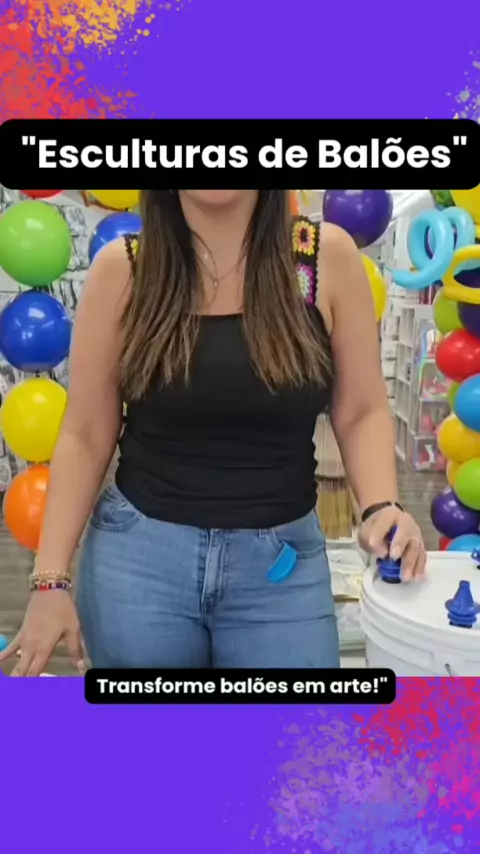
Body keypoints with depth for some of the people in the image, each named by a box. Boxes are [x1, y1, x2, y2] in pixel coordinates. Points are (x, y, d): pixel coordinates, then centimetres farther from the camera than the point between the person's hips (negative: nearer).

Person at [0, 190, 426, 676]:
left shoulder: (327, 257, -5)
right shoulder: (123, 269, -6)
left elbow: (360, 413, 2)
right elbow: (85, 435, -2)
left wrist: (380, 506, -16)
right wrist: (51, 578, -4)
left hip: (282, 561, 0)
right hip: (138, 555, 0)